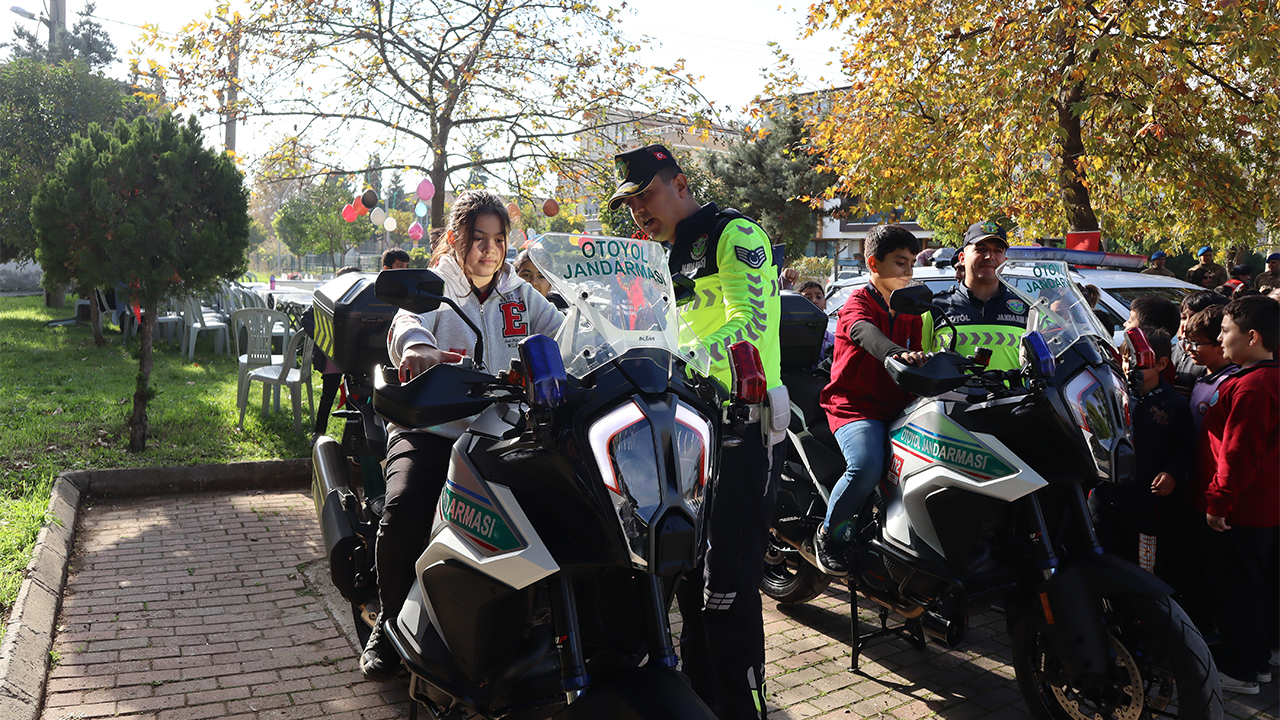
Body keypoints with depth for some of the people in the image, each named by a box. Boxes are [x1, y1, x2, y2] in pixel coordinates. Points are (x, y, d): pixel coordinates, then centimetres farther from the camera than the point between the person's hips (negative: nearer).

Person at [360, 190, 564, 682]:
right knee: (404, 508, -28)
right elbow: (406, 323, -20)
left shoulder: (520, 295, 15)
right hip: (431, 430, -2)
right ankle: (389, 623, -1)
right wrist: (415, 346, -45)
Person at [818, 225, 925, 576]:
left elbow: (917, 364, 20)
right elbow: (865, 333, -27)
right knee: (866, 466, -31)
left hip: (898, 409, 6)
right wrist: (897, 353, -48)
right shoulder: (857, 302, -2)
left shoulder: (911, 313, 19)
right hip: (854, 405, -6)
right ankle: (829, 534, -6)